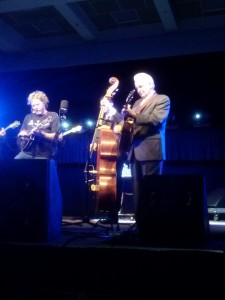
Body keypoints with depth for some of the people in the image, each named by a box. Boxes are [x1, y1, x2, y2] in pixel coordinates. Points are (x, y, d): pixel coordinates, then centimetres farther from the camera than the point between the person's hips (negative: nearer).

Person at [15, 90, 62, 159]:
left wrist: (41, 133, -19)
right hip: (27, 153, 4)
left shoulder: (53, 116, 2)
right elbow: (20, 134, 20)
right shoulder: (28, 117, 16)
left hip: (43, 155, -4)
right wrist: (23, 134, -3)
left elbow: (56, 137, -6)